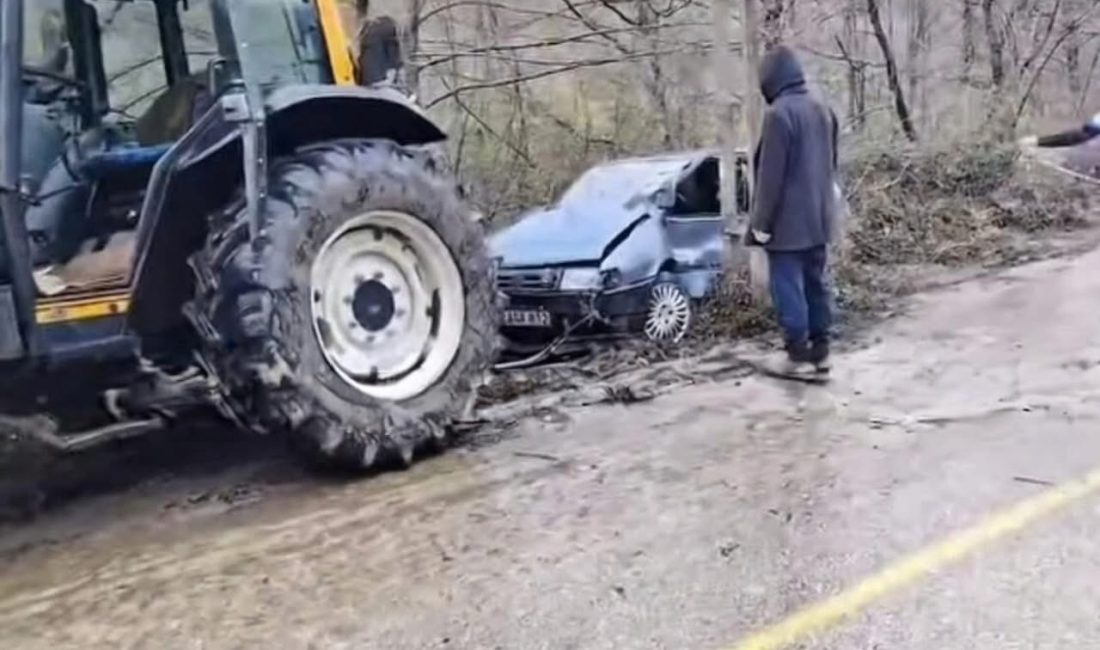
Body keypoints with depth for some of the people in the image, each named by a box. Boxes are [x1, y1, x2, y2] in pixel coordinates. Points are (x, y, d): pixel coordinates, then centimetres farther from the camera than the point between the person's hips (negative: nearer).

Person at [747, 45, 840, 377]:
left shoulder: (779, 113, -17)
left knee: (788, 287, -1)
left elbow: (770, 174, -18)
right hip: (818, 217, 8)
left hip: (788, 220, -8)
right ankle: (820, 350, 19)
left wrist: (762, 221, -13)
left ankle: (798, 353, 4)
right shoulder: (823, 110, 10)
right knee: (816, 282, 13)